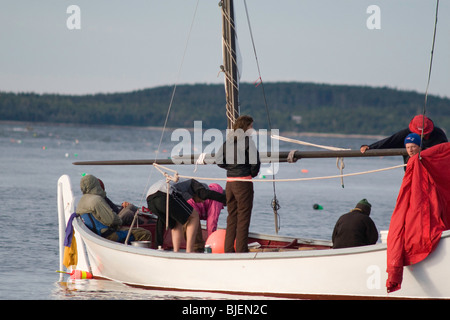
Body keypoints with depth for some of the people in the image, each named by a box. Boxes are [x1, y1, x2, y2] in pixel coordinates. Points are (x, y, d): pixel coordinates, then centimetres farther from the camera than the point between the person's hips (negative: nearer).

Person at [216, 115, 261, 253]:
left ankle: (228, 249, 15)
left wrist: (231, 167, 11)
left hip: (230, 182, 6)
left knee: (232, 217, 14)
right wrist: (253, 173, 3)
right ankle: (241, 250, -1)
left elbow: (219, 161, 7)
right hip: (244, 181, -6)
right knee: (243, 217, -1)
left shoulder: (228, 140, 9)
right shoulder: (247, 140, -10)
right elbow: (255, 160, -15)